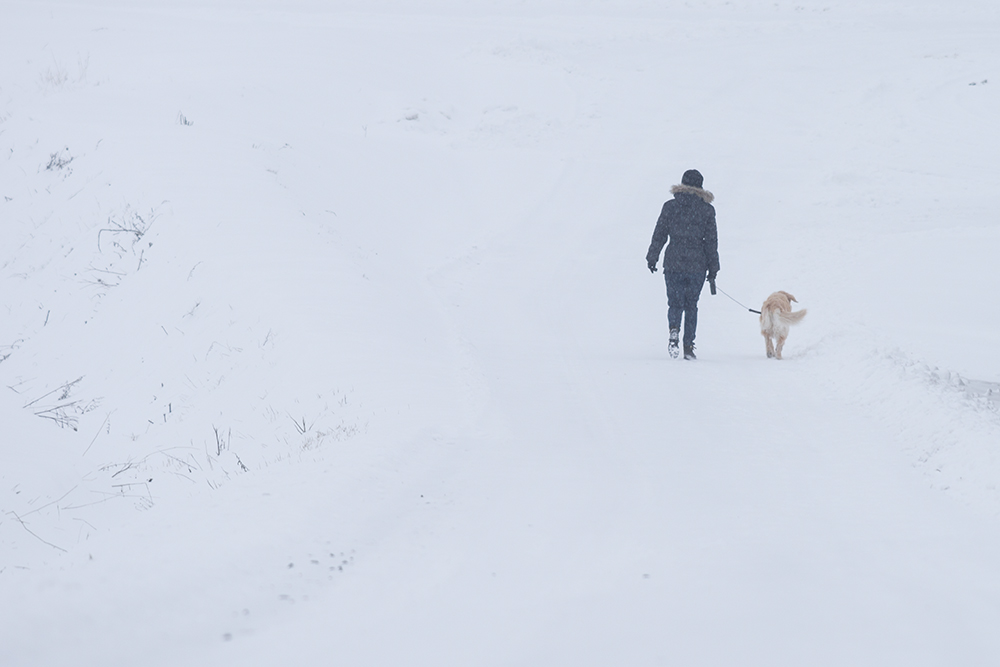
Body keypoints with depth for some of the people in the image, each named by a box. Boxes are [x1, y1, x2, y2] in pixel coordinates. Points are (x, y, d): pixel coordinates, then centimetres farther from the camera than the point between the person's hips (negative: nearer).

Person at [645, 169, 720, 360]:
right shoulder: (707, 210, 0)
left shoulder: (670, 207, 0)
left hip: (673, 262, 0)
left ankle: (674, 329, -24)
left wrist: (652, 258, 13)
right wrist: (713, 268, 7)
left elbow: (659, 235, 3)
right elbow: (712, 241, 2)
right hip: (697, 264, 0)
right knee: (691, 304, 11)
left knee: (675, 302, 6)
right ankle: (689, 345, 5)